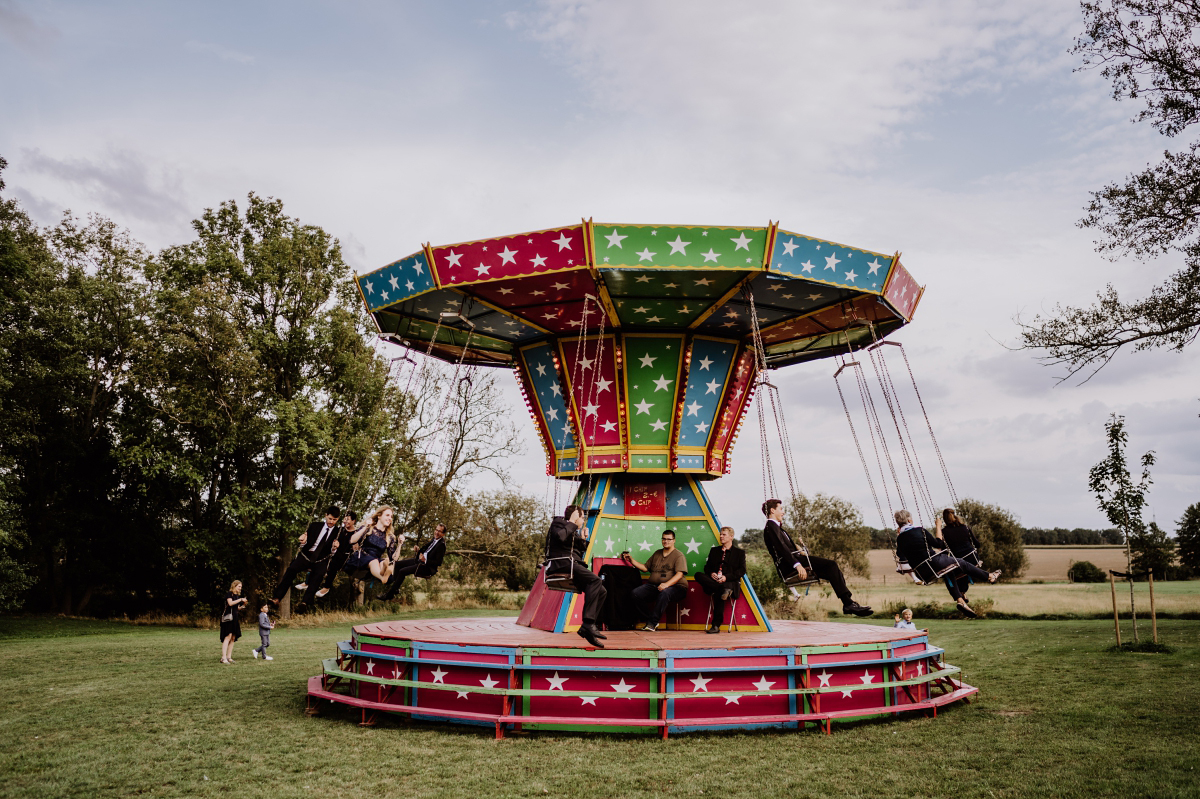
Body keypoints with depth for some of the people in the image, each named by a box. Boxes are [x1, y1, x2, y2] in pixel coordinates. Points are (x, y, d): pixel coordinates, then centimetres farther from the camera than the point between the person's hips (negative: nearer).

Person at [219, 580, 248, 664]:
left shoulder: (238, 596, 19)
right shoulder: (229, 594, -3)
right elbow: (230, 603, -19)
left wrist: (243, 605, 6)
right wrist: (240, 600, -15)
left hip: (235, 618, 8)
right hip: (228, 617, -8)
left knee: (233, 638, 5)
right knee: (228, 636, -16)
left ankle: (229, 657, 8)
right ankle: (223, 657, -18)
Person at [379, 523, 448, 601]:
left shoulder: (441, 545, -17)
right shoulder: (433, 539, 8)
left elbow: (438, 563, -20)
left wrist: (425, 560, -28)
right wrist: (418, 549, 1)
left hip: (427, 567, -10)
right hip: (419, 560, 10)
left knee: (402, 571, -21)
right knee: (397, 564, 6)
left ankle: (389, 594, -12)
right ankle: (395, 586, 7)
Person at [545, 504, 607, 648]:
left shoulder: (573, 532, 31)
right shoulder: (558, 523, 6)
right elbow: (560, 537, -19)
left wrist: (583, 540, 15)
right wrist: (572, 522, -8)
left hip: (573, 565, 9)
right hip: (561, 564, -9)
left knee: (602, 591, -3)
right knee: (595, 580, -29)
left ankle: (587, 628, -10)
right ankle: (588, 623, -37)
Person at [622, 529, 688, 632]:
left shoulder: (678, 555, 2)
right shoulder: (657, 554, 22)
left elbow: (679, 574, -12)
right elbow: (645, 567, 22)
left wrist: (666, 584, -27)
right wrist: (632, 560, 12)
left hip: (675, 586, -5)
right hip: (653, 585, 5)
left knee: (664, 593, -41)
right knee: (635, 593, -20)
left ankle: (652, 622, -29)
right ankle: (650, 620, -13)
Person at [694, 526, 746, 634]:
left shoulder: (739, 552, 13)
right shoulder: (714, 550, 26)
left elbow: (742, 571, 2)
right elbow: (707, 567, 22)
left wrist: (726, 577, -13)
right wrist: (711, 573, -4)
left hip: (730, 582, -4)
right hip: (714, 581, 4)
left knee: (718, 594, -38)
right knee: (698, 575, -26)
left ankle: (716, 625, -33)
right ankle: (724, 590, -36)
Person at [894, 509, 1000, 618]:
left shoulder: (900, 539, -1)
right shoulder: (920, 530, -13)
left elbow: (902, 557, 12)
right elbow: (937, 544, -4)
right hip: (934, 563, -5)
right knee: (962, 563, 17)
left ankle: (960, 600, 21)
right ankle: (989, 577, 34)